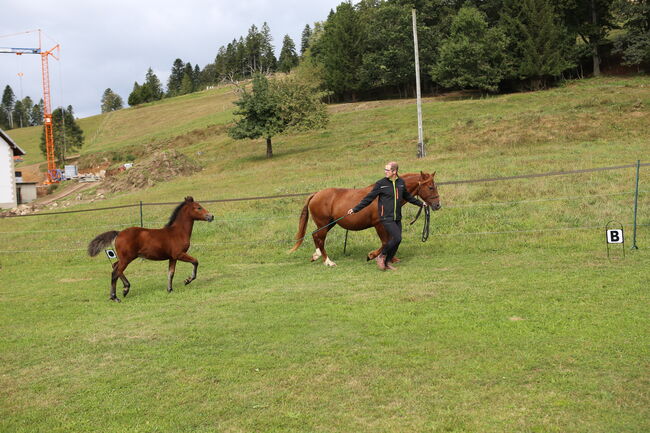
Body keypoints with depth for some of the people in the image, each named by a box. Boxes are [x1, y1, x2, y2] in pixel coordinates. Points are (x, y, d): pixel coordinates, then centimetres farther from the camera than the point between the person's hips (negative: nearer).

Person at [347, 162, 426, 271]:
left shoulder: (401, 182, 6)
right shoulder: (381, 184, -7)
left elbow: (407, 196, 25)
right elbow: (368, 198, -4)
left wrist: (420, 203, 34)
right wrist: (355, 209, -9)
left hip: (397, 218, 6)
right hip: (386, 218, -6)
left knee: (396, 241, 7)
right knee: (397, 238, -16)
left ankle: (387, 262, 22)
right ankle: (381, 256, 1)